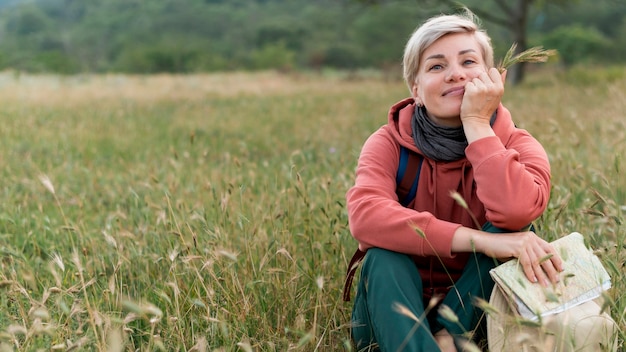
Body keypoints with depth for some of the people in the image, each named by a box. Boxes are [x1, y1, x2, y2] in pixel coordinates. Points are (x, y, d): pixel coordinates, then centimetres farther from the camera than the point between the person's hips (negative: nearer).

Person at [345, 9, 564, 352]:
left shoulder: (517, 145, -8)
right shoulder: (389, 143, -9)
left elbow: (516, 213, -32)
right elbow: (364, 214, -32)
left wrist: (476, 122, -24)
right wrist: (478, 240, -38)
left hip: (473, 314, 1)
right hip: (396, 310, 0)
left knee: (512, 231, -25)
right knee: (384, 255, -32)